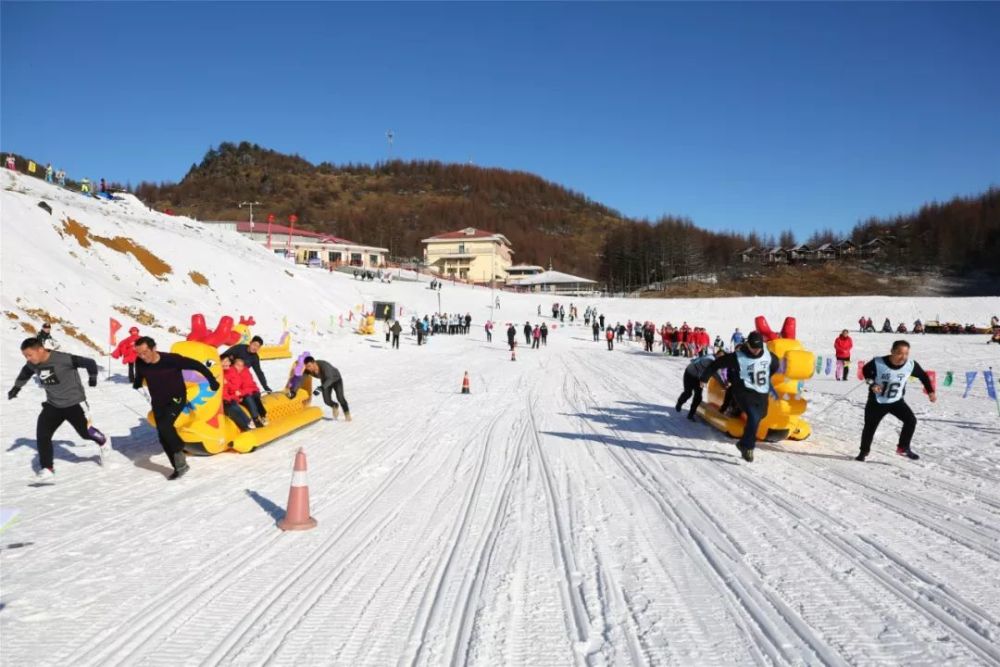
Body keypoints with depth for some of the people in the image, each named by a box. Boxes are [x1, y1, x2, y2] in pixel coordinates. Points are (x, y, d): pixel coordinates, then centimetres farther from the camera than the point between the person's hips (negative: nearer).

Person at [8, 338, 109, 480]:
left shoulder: (64, 359, -28)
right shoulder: (32, 365, -7)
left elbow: (90, 363, -17)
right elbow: (25, 373, 19)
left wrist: (92, 377, -1)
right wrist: (16, 387, 29)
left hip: (74, 403, -5)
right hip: (53, 405, 5)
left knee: (86, 432, 5)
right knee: (42, 435, -6)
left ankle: (103, 442, 38)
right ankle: (47, 468, 4)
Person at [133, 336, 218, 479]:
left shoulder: (171, 359, -27)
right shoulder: (140, 362, -13)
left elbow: (195, 365, -17)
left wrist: (212, 380, -12)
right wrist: (136, 385, 32)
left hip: (176, 399, -5)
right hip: (158, 403, 5)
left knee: (164, 426, -28)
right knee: (163, 438, 3)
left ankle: (179, 451, -3)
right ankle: (179, 466, 17)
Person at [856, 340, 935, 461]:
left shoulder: (911, 365, -18)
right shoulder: (878, 363, -26)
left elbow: (923, 376, 3)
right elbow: (865, 370, -4)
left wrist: (930, 391, 2)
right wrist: (872, 384, -17)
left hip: (897, 401, 2)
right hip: (877, 401, -2)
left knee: (911, 420, -17)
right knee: (870, 427, 7)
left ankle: (903, 448, 4)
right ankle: (864, 451, 30)